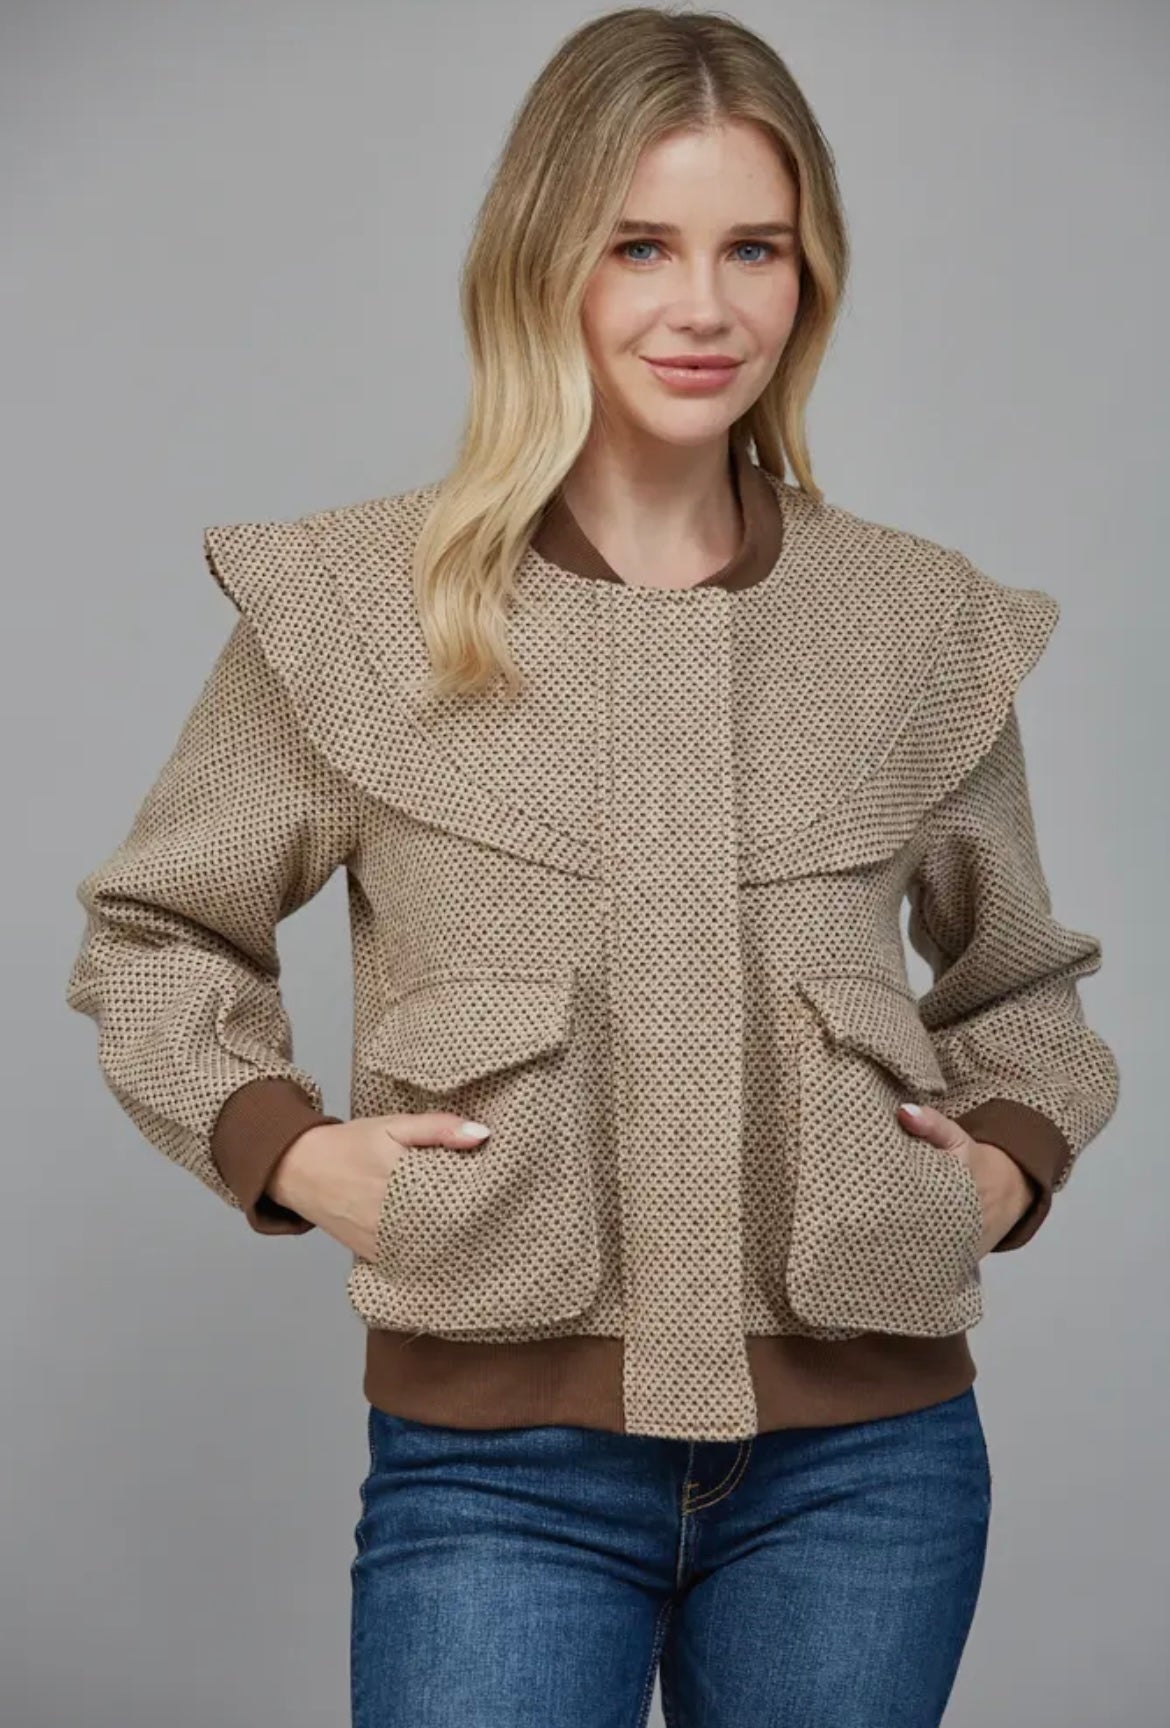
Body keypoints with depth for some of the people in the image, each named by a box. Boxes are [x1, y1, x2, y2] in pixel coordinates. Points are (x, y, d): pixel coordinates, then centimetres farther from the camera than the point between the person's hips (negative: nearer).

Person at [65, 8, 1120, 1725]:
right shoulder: (357, 603, -1)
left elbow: (1020, 986, 20)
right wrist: (288, 1147, -6)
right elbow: (153, 933, 10)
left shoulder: (922, 623, 5)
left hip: (866, 1458, 3)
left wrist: (1011, 1158, 2)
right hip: (502, 1461, -2)